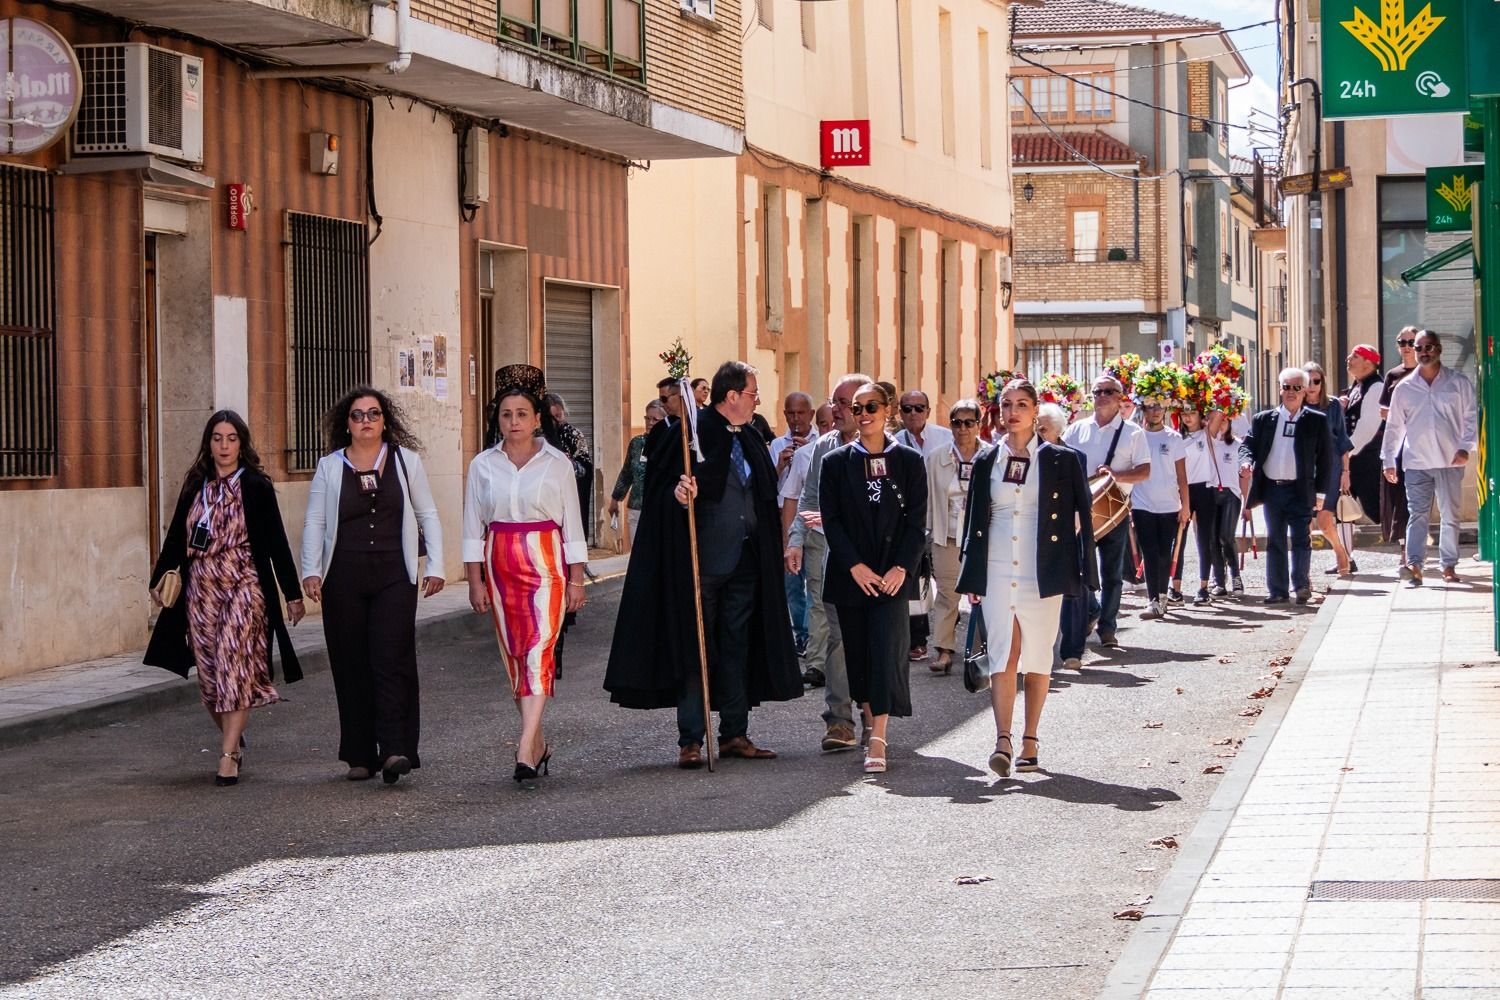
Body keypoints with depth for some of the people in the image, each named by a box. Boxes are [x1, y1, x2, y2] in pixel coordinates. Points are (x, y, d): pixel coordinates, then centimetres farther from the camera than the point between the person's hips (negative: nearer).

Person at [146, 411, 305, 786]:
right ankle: (233, 737, 27)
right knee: (209, 674, 5)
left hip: (244, 587, -4)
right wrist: (158, 579, 8)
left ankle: (228, 756, -11)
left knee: (235, 669, -10)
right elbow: (176, 537, 14)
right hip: (201, 589, 4)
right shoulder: (195, 487, 10)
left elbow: (276, 542, -1)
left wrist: (292, 593, -1)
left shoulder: (256, 487, -1)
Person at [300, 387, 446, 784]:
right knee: (352, 666, 2)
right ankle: (360, 756, 8)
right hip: (344, 580, 1)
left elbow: (427, 515, 12)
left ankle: (395, 749, -16)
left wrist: (435, 566, 3)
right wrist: (311, 571, -6)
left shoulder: (405, 461, 9)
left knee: (391, 659, -12)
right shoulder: (330, 467, 8)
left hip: (394, 577, -1)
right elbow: (314, 522, 6)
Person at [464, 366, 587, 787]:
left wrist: (576, 579, 1)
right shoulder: (482, 465, 6)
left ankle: (525, 751, -21)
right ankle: (538, 745, 20)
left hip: (546, 563, -3)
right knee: (514, 654, 7)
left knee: (539, 652, -14)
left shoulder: (557, 464, 2)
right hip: (500, 565, 3)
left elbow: (572, 524, 4)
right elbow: (473, 527, 7)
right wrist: (475, 580, 1)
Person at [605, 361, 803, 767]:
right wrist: (680, 493, -34)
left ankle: (734, 734, 16)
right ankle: (690, 740, 1)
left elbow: (764, 495, 22)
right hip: (703, 561, -7)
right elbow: (664, 490, -13)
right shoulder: (693, 433, -10)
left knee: (737, 646, 10)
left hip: (744, 562, 7)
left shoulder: (750, 440, 14)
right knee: (696, 649, -2)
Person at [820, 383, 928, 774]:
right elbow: (831, 519, 0)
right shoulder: (836, 462, 4)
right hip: (850, 575, 2)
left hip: (892, 575, -2)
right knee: (858, 654, 6)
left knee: (886, 651, -12)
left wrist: (901, 567, -10)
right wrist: (855, 566, -10)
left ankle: (878, 741, -17)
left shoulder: (908, 461, 4)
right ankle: (871, 725, 21)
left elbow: (917, 521, 2)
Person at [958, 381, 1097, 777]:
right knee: (1002, 655, -8)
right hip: (997, 572, 1)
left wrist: (1082, 574, -3)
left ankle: (1030, 741, 12)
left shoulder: (1061, 460, 2)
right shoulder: (987, 462, 9)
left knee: (1037, 658, 4)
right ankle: (1003, 740, -15)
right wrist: (971, 578, 9)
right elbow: (974, 521, 13)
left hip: (1043, 573, -1)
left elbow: (1081, 516, 3)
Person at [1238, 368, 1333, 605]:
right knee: (1275, 541, 7)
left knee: (1301, 540, -6)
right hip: (1271, 489, 3)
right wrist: (1246, 460, -15)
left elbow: (1325, 458, 2)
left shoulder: (1317, 421, 2)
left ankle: (1301, 585, 1)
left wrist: (1320, 491, -1)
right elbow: (1248, 443, 9)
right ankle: (1278, 590, 12)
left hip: (1300, 490, -3)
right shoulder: (1264, 419, 8)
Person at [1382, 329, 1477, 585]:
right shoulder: (1404, 388, 7)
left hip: (1450, 461, 0)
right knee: (1417, 515, -4)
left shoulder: (1459, 382, 4)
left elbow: (1471, 418, 5)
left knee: (1450, 516, 6)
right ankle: (1414, 566, -7)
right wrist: (1389, 460, 7)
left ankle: (1449, 565, 14)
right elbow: (1394, 426, 10)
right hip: (1416, 462, 0)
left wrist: (1465, 447, -7)